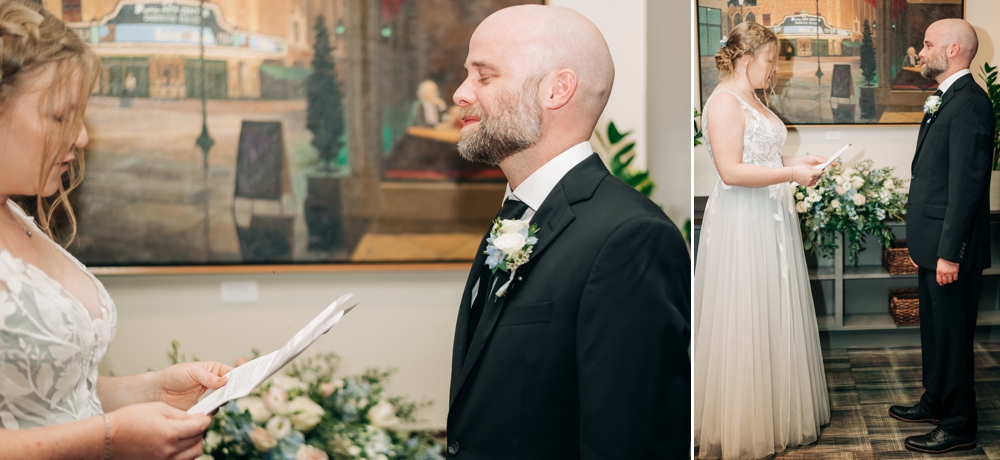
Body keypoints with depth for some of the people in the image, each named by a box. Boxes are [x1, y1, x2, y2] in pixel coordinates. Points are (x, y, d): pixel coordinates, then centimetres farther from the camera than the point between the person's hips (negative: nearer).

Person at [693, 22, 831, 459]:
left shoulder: (752, 100, 15)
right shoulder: (724, 102, -15)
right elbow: (731, 170, -22)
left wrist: (796, 160, 9)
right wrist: (791, 173, -20)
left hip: (770, 220, 10)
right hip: (742, 225, -10)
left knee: (775, 318, 14)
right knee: (744, 324, -2)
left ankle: (776, 411, 24)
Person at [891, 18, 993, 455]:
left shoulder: (970, 103, -19)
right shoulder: (944, 101, 13)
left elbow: (967, 184, -23)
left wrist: (949, 253, -23)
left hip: (951, 247, -10)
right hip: (932, 242, 10)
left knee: (953, 335, 0)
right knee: (933, 328, 21)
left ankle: (959, 426, 10)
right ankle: (935, 402, 35)